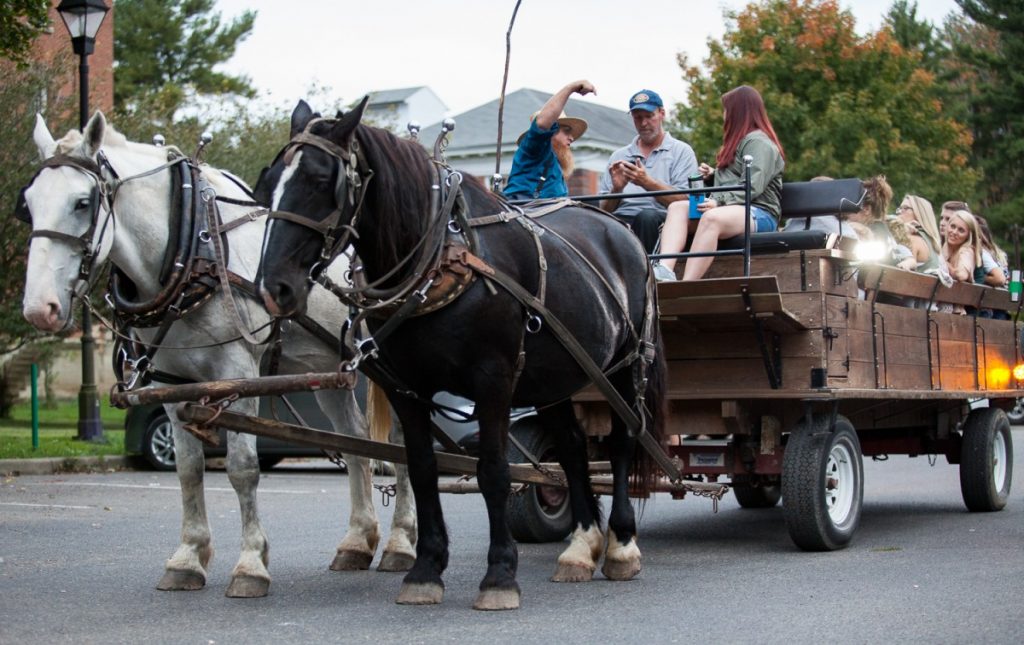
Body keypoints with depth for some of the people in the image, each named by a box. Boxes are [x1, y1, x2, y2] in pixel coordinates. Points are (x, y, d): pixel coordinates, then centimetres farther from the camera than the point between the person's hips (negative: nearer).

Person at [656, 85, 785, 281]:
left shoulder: (759, 141, -1)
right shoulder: (739, 141, 31)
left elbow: (752, 187, -14)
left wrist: (720, 201, -23)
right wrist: (712, 176, 14)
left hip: (758, 213, -9)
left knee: (712, 217, -39)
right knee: (678, 207, -13)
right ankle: (665, 269, -38)